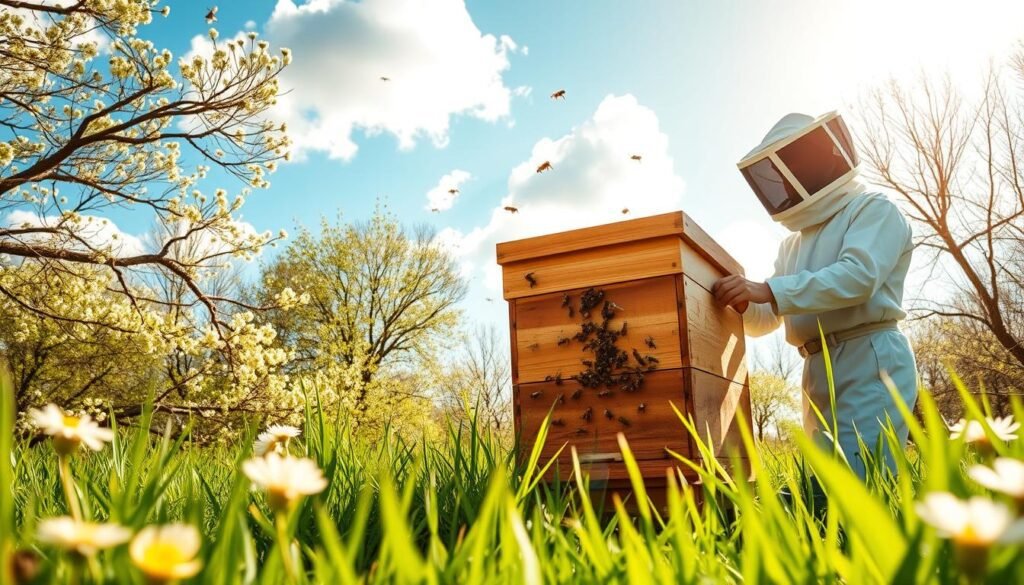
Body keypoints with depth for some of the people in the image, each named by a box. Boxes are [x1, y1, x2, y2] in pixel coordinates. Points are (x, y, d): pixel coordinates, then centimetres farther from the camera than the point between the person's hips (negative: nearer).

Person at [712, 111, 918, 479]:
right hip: (819, 374, 8)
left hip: (869, 363, -8)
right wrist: (740, 302, -3)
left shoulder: (873, 209, 0)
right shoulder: (792, 244, 23)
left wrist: (768, 290, -28)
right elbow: (765, 320, 19)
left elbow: (860, 275, -20)